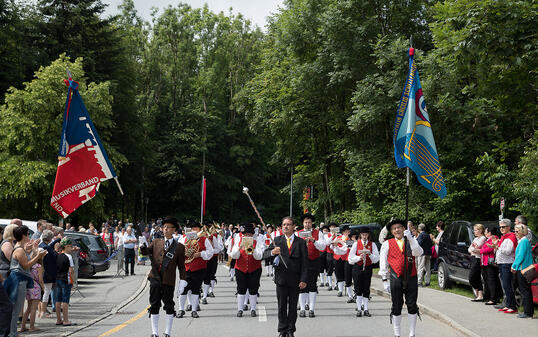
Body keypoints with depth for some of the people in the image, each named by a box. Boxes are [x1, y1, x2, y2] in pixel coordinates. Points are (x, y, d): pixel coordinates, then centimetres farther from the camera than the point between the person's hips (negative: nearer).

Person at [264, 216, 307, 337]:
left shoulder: (301, 242, 3)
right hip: (281, 278, 1)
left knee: (293, 306, 5)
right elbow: (265, 253, 0)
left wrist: (304, 279, -7)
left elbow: (304, 262, 0)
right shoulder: (277, 240, 6)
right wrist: (272, 252, -24)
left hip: (295, 279, 0)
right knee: (282, 305, 5)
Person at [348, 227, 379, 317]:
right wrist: (359, 257, -17)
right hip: (357, 268, 0)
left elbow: (376, 259, -2)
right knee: (358, 289, -1)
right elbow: (350, 258, -2)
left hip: (368, 269, 0)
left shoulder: (372, 244, 3)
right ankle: (359, 309, 5)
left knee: (366, 289, 2)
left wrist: (370, 254, -19)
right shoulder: (356, 244, 2)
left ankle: (366, 309, 8)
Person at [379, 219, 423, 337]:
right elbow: (383, 264, 5)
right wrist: (385, 280, 1)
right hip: (396, 279, -1)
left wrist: (410, 238, -20)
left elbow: (419, 253, -11)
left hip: (411, 278, 1)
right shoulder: (387, 244, 5)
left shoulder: (411, 242, 9)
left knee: (412, 307, 4)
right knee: (396, 307, 4)